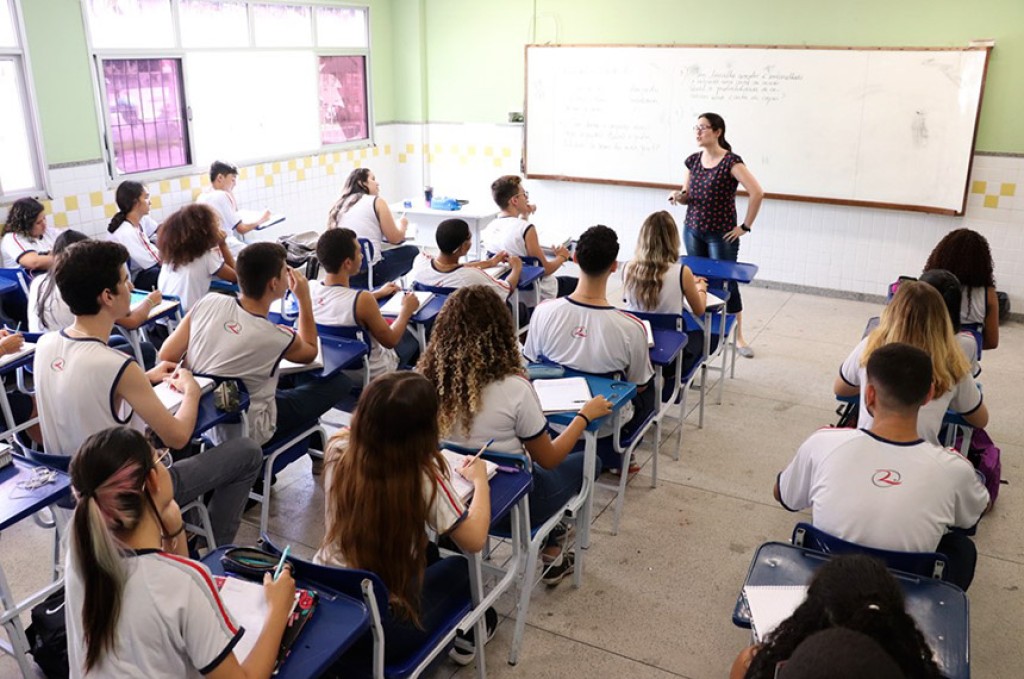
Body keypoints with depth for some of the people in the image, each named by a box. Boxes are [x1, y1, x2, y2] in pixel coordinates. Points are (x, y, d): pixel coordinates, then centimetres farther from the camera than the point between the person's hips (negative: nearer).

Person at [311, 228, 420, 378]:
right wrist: (406, 310, -2)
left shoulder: (310, 288, -16)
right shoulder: (363, 300, -35)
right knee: (412, 336, 21)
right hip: (371, 374, -5)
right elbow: (390, 341, -19)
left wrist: (377, 294, 19)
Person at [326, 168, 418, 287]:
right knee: (412, 251, 16)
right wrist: (402, 224, 22)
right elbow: (395, 238, 0)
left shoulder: (339, 206, 12)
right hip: (369, 272, -7)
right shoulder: (376, 202, -2)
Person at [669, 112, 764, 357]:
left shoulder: (731, 162, -13)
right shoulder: (693, 161, 5)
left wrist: (745, 226, -13)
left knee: (726, 283, 1)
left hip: (722, 234, -5)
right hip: (692, 231, 5)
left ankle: (738, 337, 14)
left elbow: (757, 193, -16)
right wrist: (679, 196, -9)